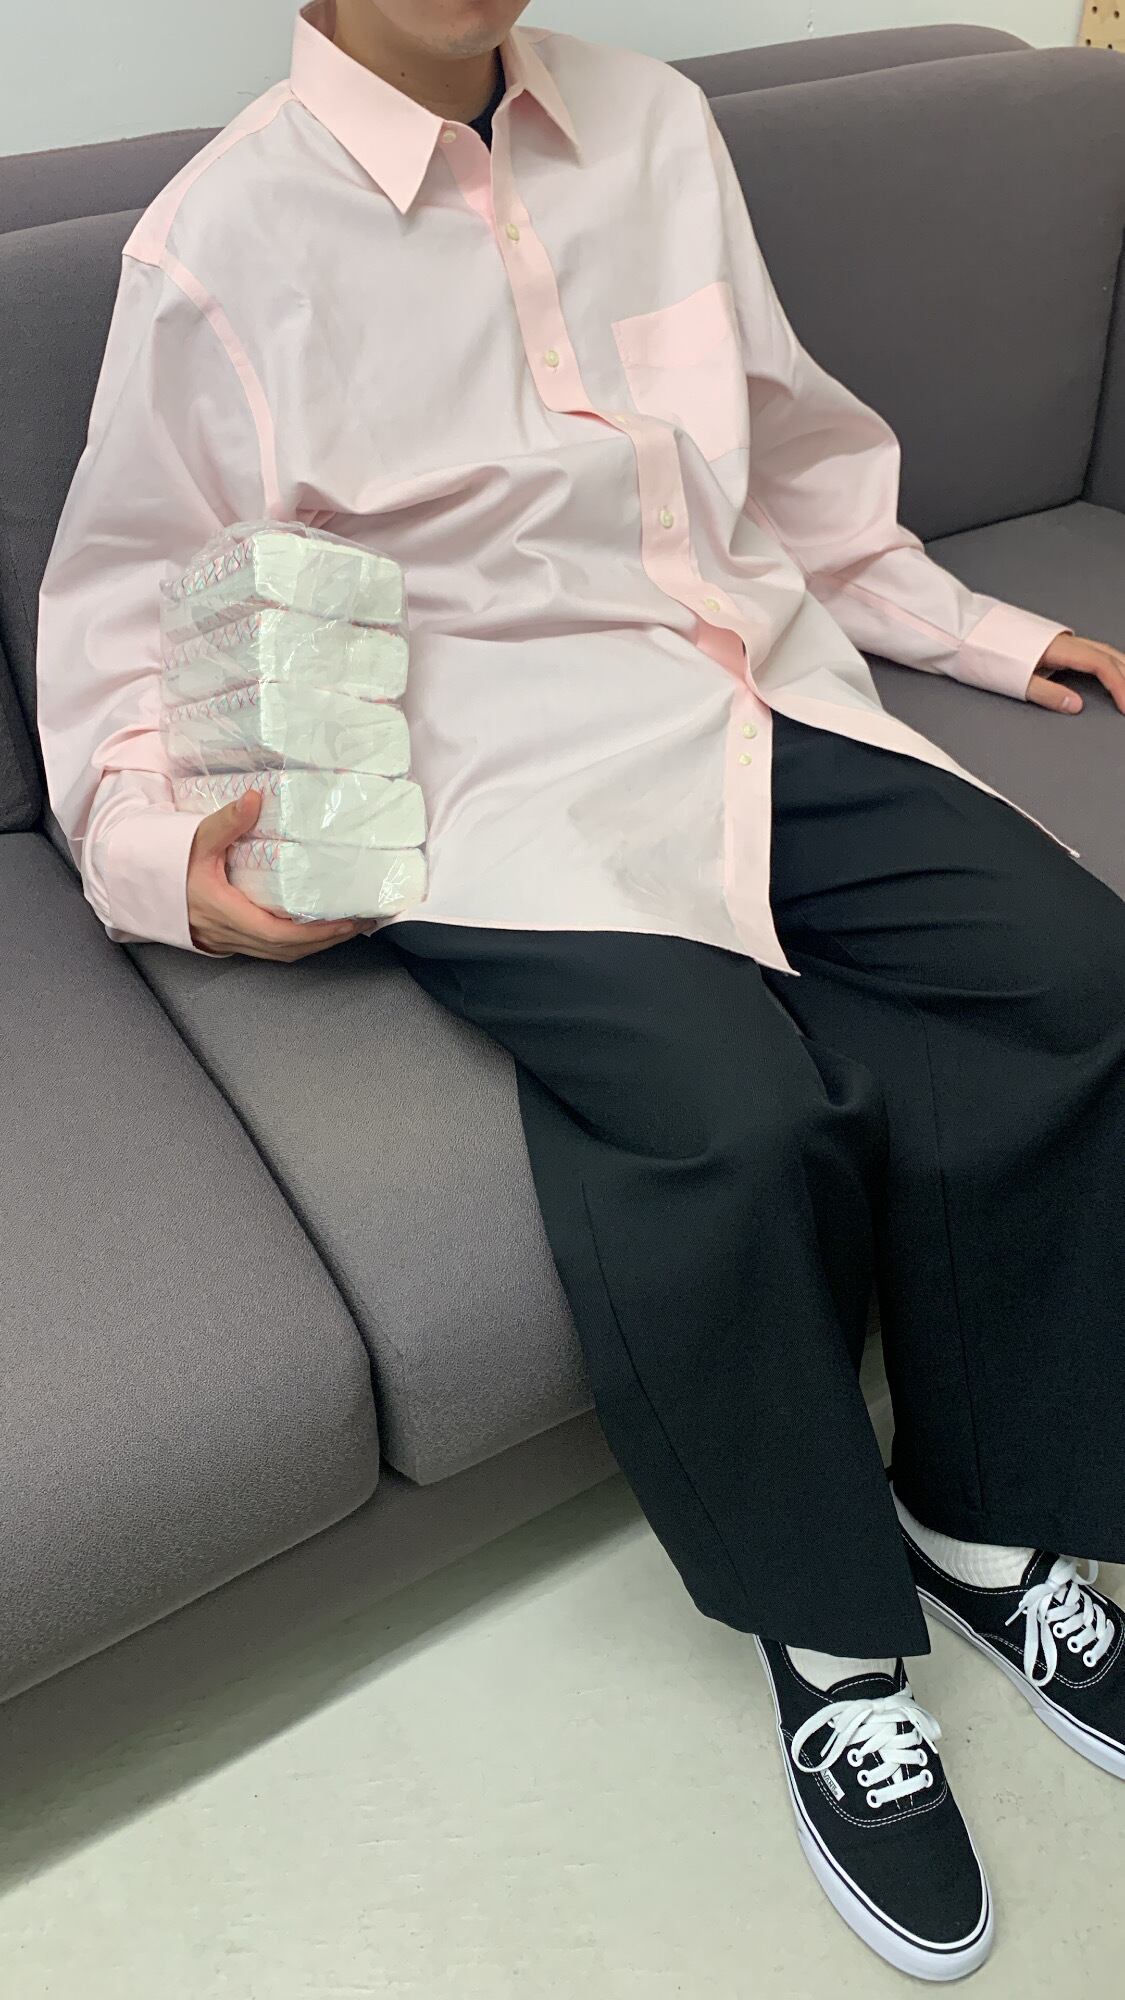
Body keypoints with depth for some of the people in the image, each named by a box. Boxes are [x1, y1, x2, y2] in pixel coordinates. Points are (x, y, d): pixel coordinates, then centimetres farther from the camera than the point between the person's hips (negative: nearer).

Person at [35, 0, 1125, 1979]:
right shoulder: (222, 238, 0)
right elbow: (125, 603, 5)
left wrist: (966, 626, 25)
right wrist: (150, 844, -13)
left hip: (758, 683, 6)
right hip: (506, 764, -5)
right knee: (732, 1120, -30)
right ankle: (830, 1631, 0)